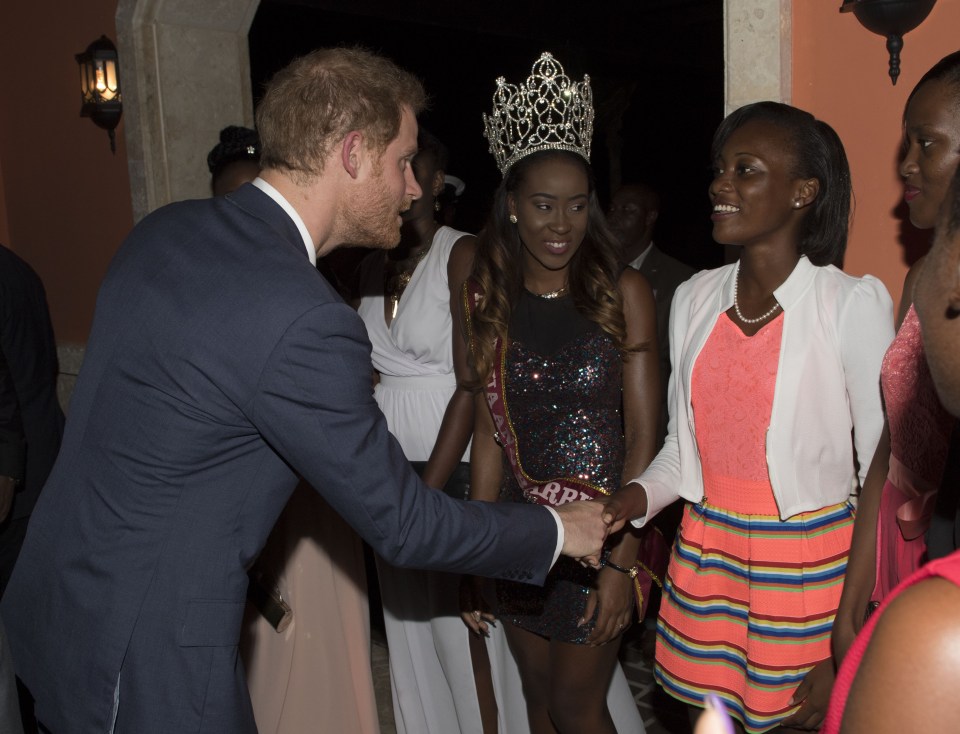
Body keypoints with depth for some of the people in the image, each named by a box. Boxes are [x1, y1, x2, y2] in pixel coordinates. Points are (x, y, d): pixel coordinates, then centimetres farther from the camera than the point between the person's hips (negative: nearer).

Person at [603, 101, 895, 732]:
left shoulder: (852, 304, -12)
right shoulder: (695, 298, 3)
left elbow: (883, 476, -10)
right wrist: (631, 501, -10)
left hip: (810, 567, -4)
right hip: (707, 558, 4)